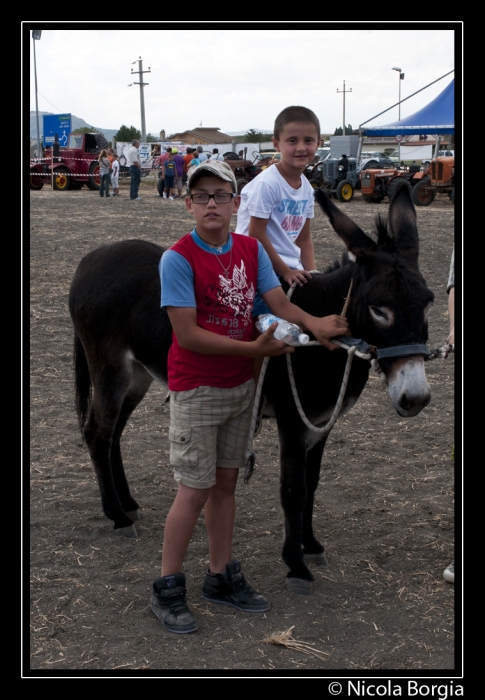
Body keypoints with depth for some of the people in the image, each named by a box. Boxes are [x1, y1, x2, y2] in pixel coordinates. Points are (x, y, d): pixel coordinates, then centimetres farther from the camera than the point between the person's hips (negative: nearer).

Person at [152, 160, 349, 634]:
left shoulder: (251, 249, 3)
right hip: (196, 392, -6)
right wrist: (255, 348, -22)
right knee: (195, 490, -2)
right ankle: (167, 591, 12)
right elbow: (187, 334, -20)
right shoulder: (178, 259, -16)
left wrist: (312, 323, -25)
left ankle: (221, 577, 28)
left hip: (240, 386, 6)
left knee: (225, 483, 15)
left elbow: (279, 302, -4)